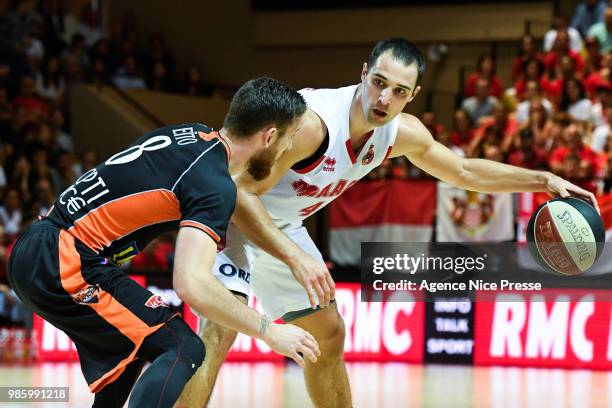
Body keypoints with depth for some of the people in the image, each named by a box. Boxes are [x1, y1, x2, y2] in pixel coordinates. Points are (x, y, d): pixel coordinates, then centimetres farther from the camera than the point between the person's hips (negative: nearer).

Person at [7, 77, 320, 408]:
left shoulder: (192, 133, 11)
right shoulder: (214, 185, -15)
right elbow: (192, 284, -25)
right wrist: (268, 331, -15)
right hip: (65, 266, -9)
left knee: (139, 342, 25)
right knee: (183, 350, -10)